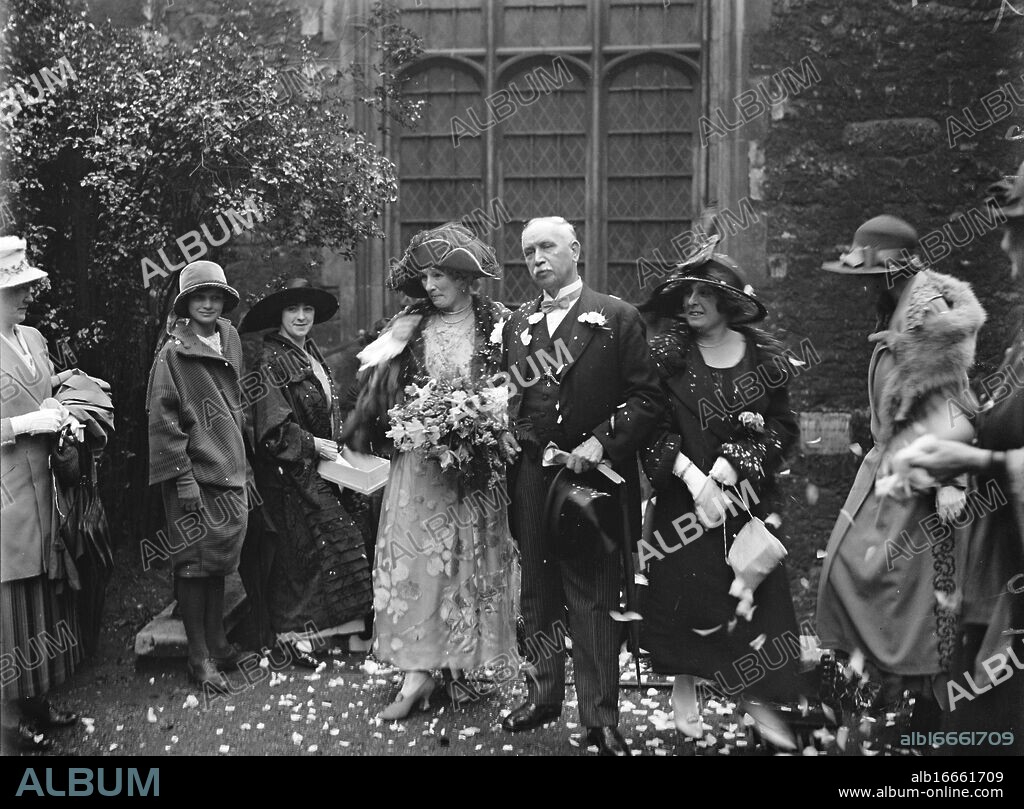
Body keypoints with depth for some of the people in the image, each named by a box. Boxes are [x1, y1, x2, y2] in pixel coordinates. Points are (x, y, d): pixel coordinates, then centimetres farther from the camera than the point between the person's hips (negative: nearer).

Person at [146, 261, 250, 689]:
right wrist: (183, 476, -17)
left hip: (228, 470, 7)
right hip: (194, 476, -7)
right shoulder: (173, 354, -9)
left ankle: (217, 643, 24)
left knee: (219, 560, 14)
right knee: (195, 562, -1)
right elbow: (163, 420, -12)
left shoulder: (229, 342, 11)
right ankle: (199, 657, 7)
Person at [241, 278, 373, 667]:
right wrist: (313, 445, -14)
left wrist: (336, 446, 10)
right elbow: (273, 425, -16)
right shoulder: (271, 360, -10)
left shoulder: (312, 353, 15)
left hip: (318, 466, 8)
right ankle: (293, 631, 3)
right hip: (290, 470, -7)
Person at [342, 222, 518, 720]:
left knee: (472, 559, 6)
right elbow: (381, 391, 9)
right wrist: (391, 348, -7)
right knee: (413, 557, -4)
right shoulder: (410, 325, 5)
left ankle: (461, 665, 18)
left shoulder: (497, 324, -2)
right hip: (419, 461, 2)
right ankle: (418, 671, 0)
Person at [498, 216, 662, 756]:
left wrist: (602, 441, -16)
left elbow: (647, 397, -6)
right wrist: (507, 429, 4)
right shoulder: (517, 324, 13)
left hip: (594, 476, -5)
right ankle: (543, 694, 29)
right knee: (538, 591, 14)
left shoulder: (618, 319, -2)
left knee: (594, 599, -1)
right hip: (531, 477, 5)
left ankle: (601, 718, 8)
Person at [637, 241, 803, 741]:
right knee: (685, 597, 2)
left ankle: (763, 706, 15)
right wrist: (691, 474, -18)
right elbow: (652, 429, -6)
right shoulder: (667, 354, -1)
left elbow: (783, 428, 2)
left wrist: (736, 460, -13)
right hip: (684, 498, -1)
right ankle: (684, 696, 19)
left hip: (748, 500, 1)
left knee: (751, 601, 3)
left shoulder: (764, 356, 2)